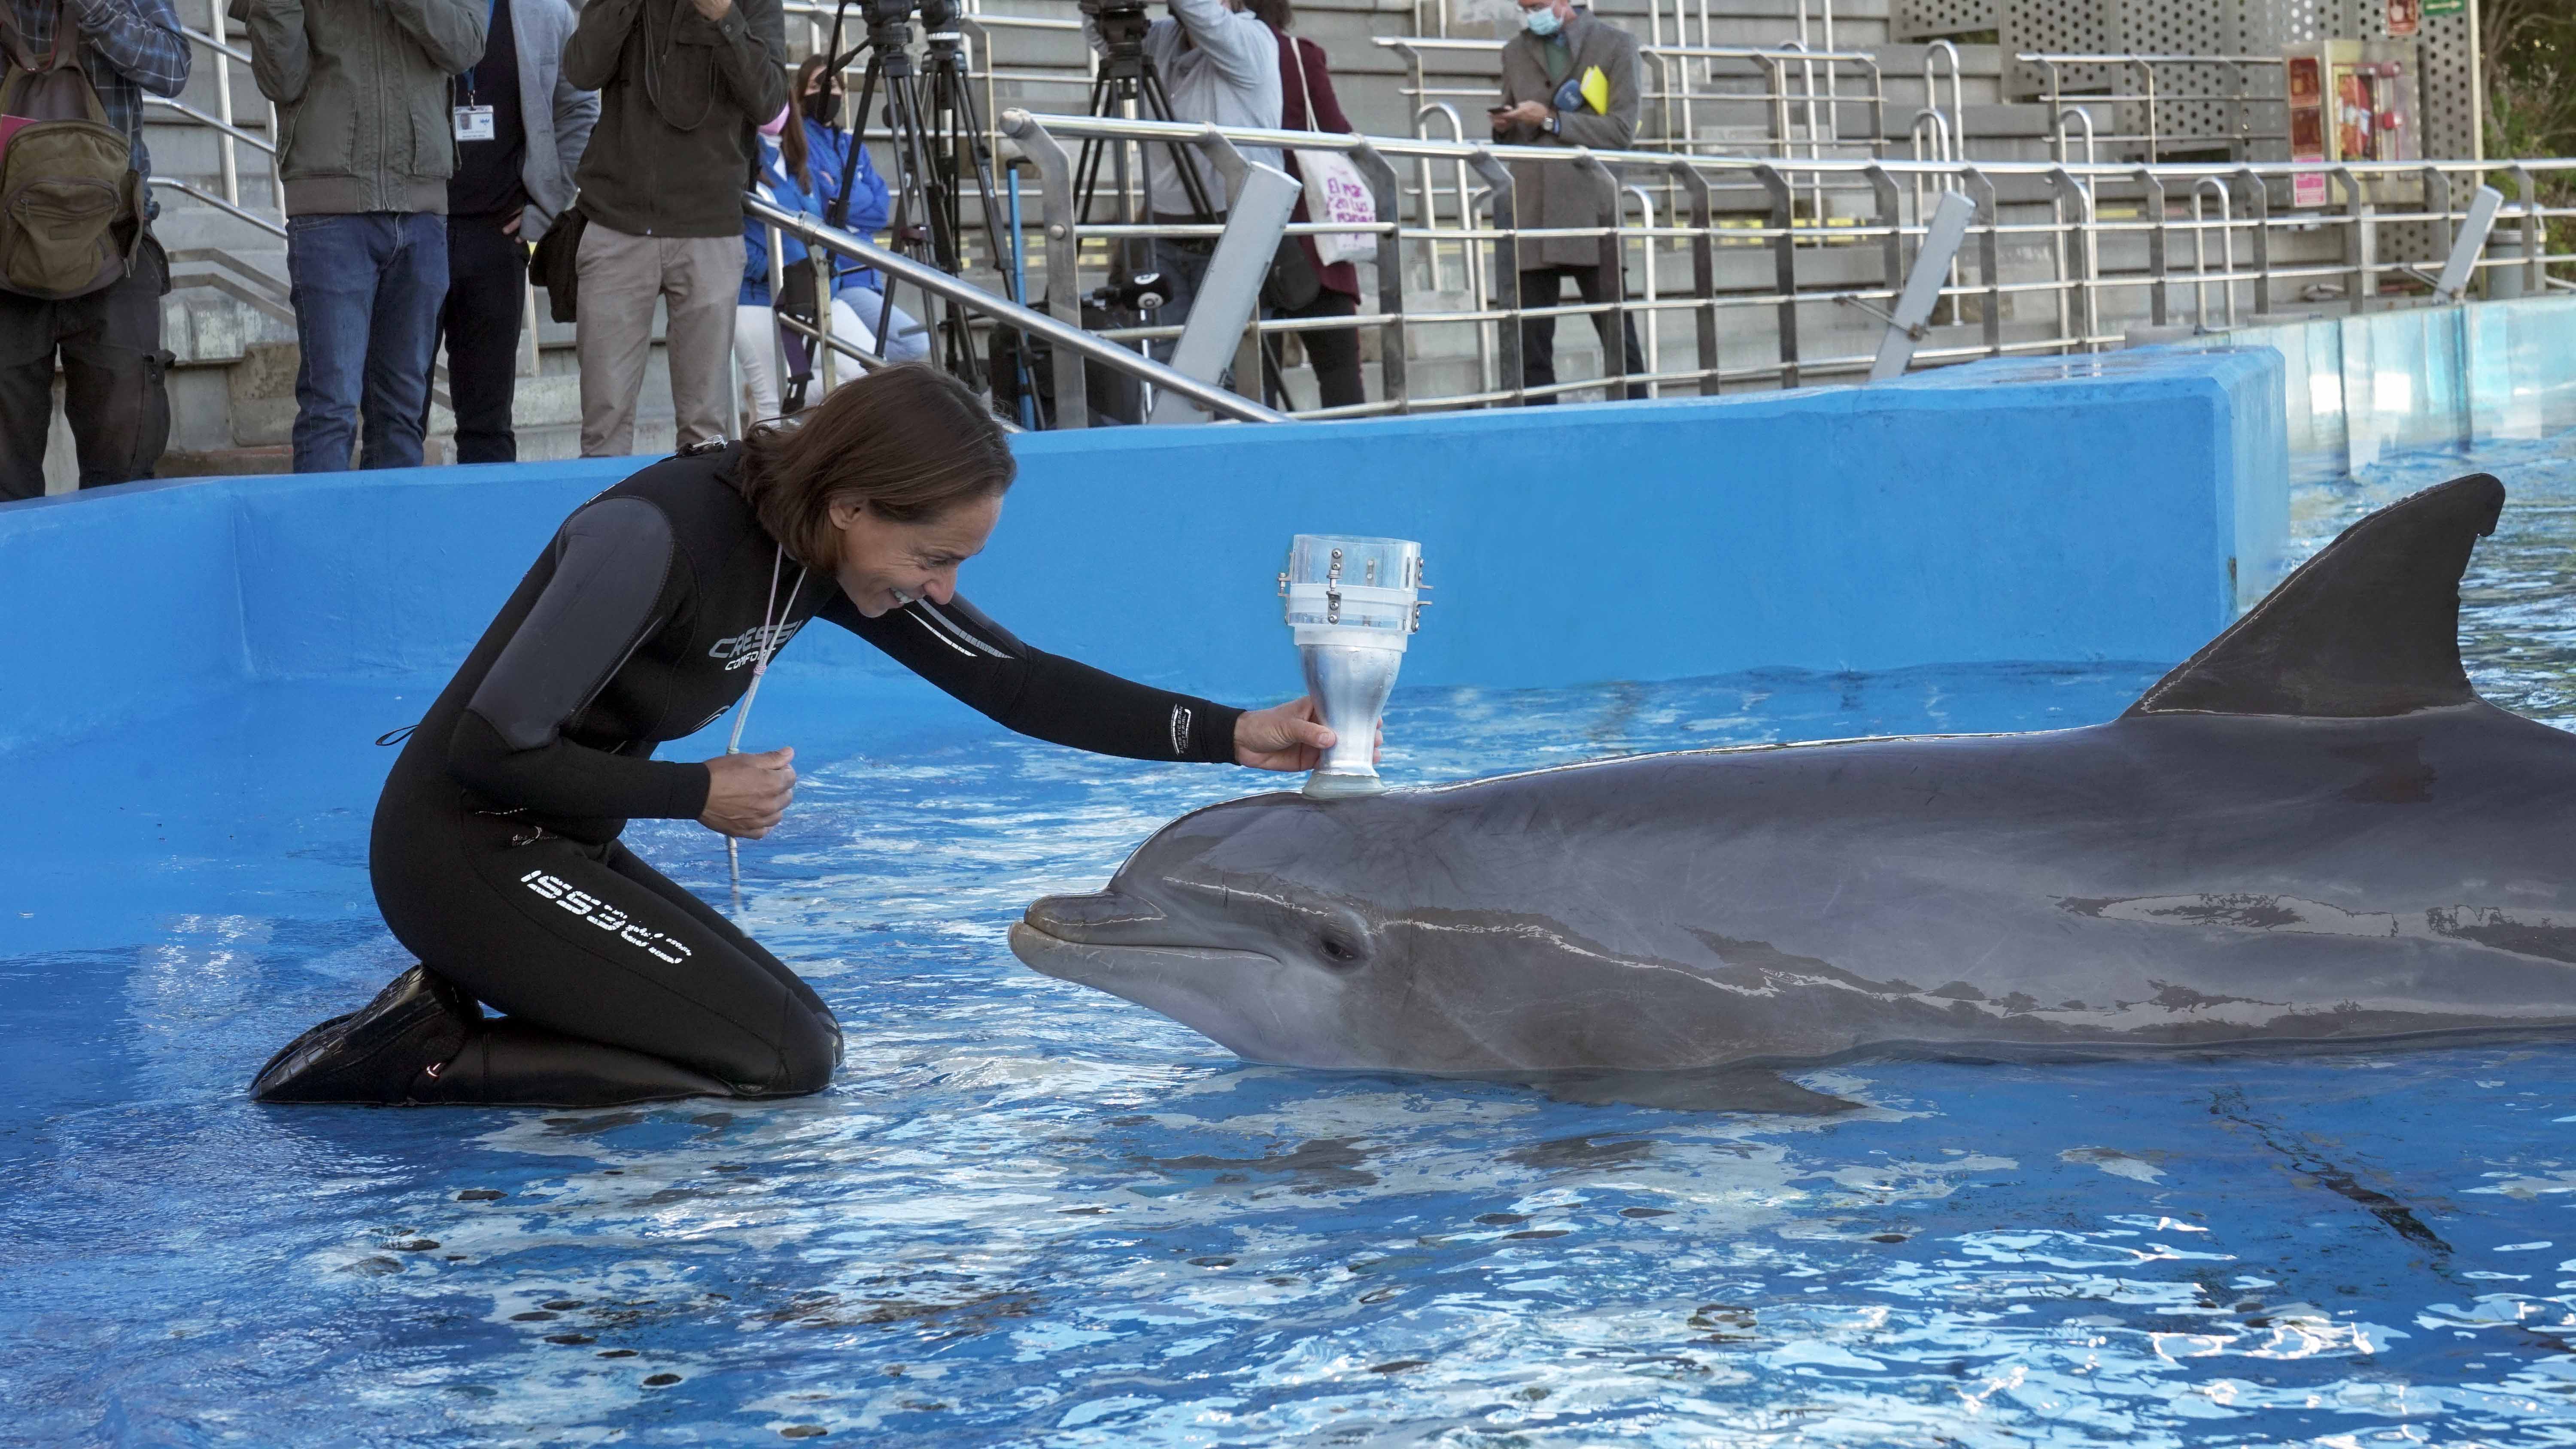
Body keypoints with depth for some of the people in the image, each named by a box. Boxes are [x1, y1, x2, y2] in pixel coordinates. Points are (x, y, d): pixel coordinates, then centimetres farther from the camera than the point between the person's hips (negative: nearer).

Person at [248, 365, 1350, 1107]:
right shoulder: (658, 536, -27)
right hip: (463, 849, -9)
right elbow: (489, 748, -23)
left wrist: (1231, 735, -7)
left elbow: (1011, 681, 1)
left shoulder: (834, 552, -2)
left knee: (800, 1040, 9)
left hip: (557, 853, 9)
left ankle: (453, 1009, 7)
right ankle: (421, 1060, -10)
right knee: (785, 1062, -13)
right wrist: (697, 795, -15)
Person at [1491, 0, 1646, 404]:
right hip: (1531, 215, 3)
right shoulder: (1516, 52, 18)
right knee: (1530, 345, -2)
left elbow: (1622, 130, -3)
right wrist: (1505, 126, 0)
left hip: (1590, 212, -3)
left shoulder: (1614, 45, 6)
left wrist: (1552, 121, -11)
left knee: (1617, 335, -2)